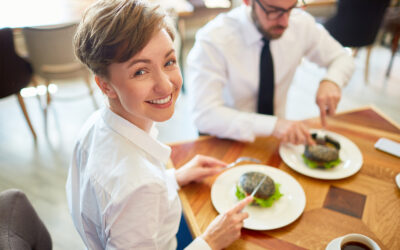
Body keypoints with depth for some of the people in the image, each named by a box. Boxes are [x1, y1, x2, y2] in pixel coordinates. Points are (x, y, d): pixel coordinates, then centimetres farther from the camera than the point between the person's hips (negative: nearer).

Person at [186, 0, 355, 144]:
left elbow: (343, 58, 7)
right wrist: (272, 125, -38)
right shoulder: (212, 40, -23)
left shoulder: (300, 23, -8)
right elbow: (204, 116, -28)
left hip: (277, 135, 5)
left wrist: (331, 81, -16)